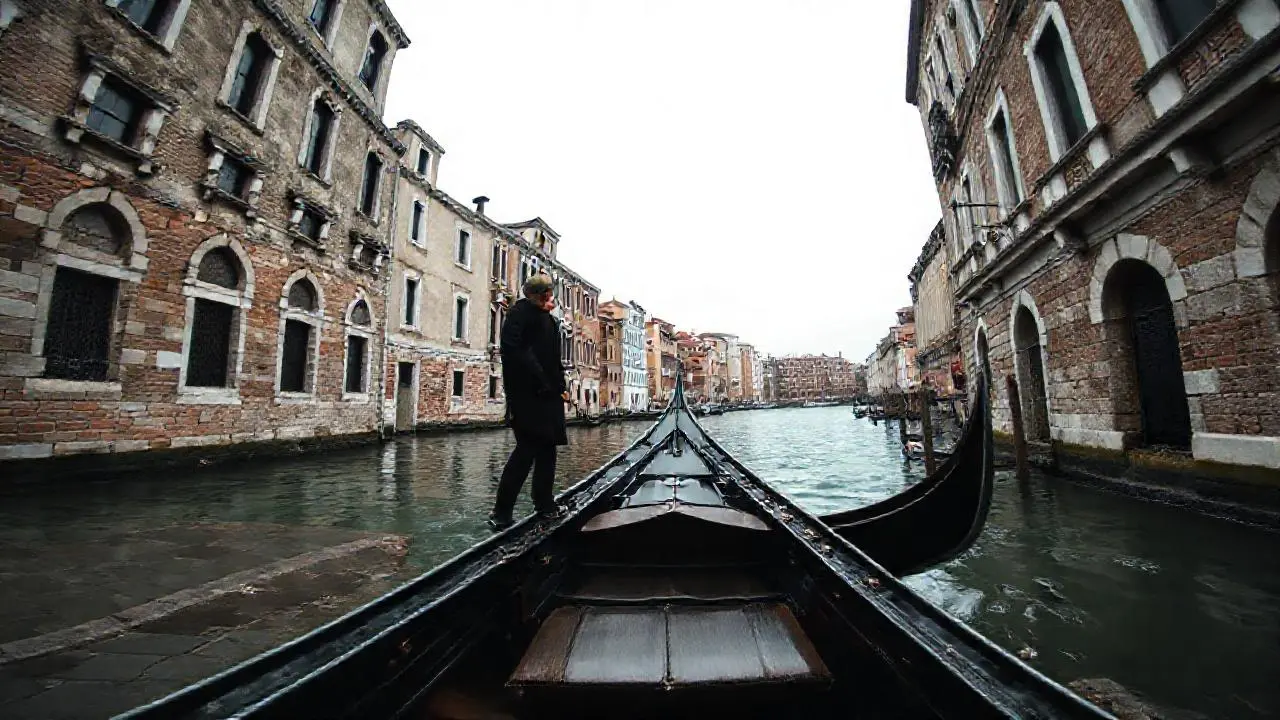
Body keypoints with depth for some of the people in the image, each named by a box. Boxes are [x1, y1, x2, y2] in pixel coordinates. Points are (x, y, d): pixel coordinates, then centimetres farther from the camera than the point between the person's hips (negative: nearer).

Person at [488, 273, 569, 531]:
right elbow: (511, 348, -18)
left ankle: (545, 504, 24)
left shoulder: (549, 320, 20)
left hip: (549, 394, 9)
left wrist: (561, 387, 12)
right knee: (528, 447, -7)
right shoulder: (521, 311, -5)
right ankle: (501, 512, 4)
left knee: (547, 447, 12)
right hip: (527, 394, -9)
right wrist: (539, 382, -20)